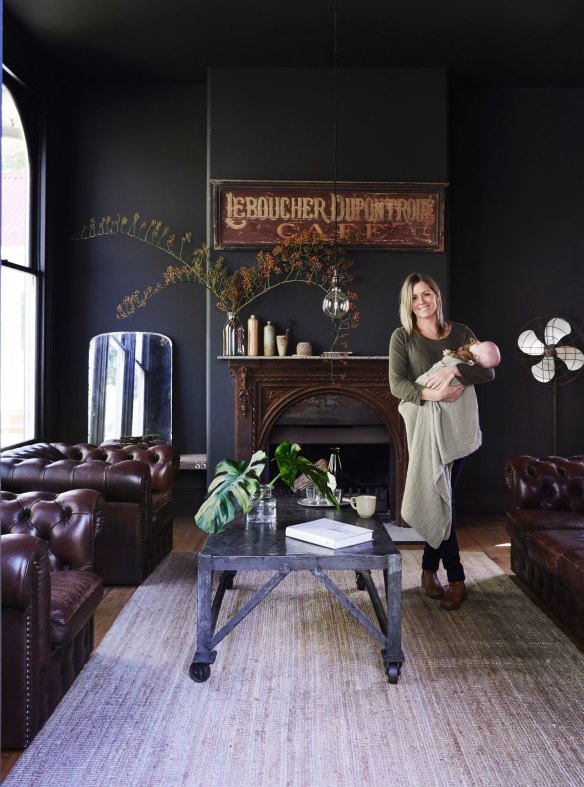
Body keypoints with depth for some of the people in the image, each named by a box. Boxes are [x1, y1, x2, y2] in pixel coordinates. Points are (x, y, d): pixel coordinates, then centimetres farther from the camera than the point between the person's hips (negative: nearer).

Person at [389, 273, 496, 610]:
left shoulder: (460, 332, 6)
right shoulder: (402, 337, -1)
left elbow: (489, 371, -4)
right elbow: (397, 384, -11)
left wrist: (454, 370, -21)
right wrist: (429, 394, -28)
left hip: (456, 427, 2)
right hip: (423, 425, -2)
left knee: (441, 499, 5)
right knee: (438, 500, -2)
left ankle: (430, 570, 21)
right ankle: (456, 579, 9)